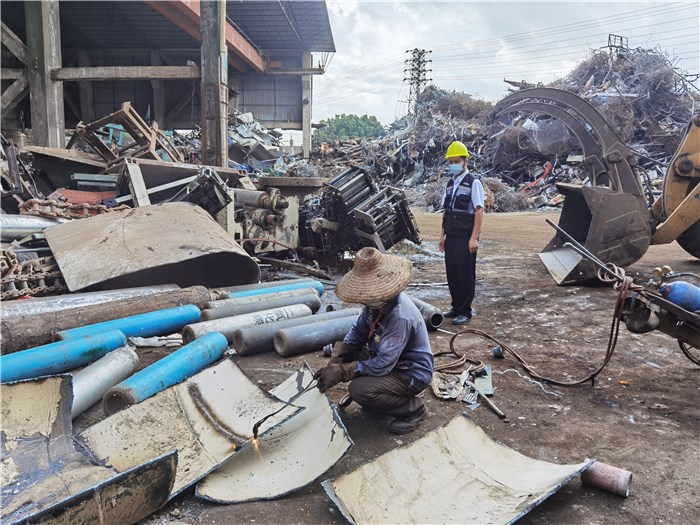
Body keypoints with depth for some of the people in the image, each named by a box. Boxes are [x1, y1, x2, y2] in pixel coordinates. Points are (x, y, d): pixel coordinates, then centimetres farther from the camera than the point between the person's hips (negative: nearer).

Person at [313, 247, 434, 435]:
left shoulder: (400, 317, -35)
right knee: (340, 348, -1)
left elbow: (381, 365, -33)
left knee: (359, 390, -28)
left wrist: (340, 372, -29)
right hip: (387, 359, 8)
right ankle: (364, 392, 16)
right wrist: (335, 362, -13)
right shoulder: (377, 301, -9)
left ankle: (414, 408, -5)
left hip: (412, 373, -8)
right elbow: (357, 333, 2)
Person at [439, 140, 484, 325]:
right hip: (451, 237, 7)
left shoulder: (473, 183, -8)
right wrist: (443, 234, 14)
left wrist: (474, 238, -17)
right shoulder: (450, 183, 13)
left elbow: (479, 211, -12)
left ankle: (465, 311, 11)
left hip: (465, 237, -7)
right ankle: (456, 307, 25)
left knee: (465, 275, 0)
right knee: (452, 273, 12)